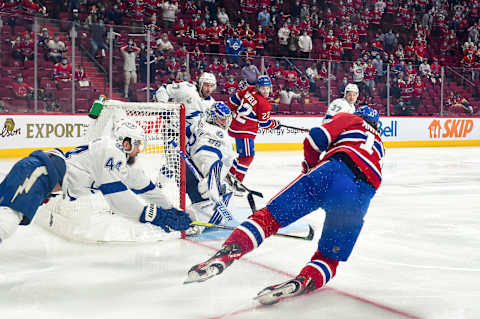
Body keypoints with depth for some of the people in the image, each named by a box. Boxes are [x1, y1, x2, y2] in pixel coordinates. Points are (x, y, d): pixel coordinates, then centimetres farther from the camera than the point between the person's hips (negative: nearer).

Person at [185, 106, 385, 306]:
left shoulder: (349, 119, 26)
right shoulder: (379, 146, 40)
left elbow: (317, 138, 9)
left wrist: (310, 167, 24)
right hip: (361, 196, 3)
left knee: (270, 216, -4)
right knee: (329, 257, 10)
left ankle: (225, 254, -25)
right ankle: (303, 281, -21)